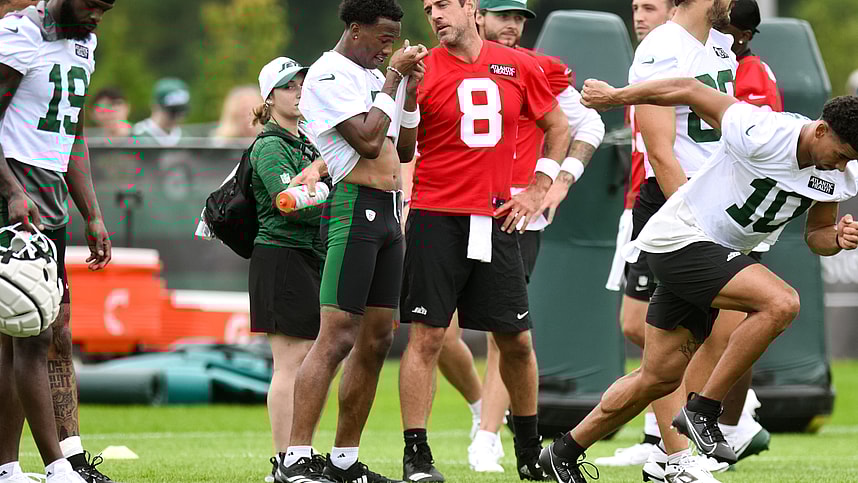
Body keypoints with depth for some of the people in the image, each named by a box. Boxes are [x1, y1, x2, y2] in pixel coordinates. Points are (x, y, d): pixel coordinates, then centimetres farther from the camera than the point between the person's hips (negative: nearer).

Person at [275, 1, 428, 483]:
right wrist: (393, 77, -9)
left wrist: (411, 90, 11)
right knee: (337, 338, -15)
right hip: (354, 209, -9)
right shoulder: (328, 75, -8)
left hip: (388, 215, 9)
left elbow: (404, 150, 22)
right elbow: (368, 141, -17)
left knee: (377, 339, 8)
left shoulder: (376, 76, 20)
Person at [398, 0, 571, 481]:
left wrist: (539, 189, 10)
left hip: (496, 221, 3)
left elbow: (558, 126, 19)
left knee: (517, 340, 8)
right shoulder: (423, 71, -2)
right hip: (437, 219, -3)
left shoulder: (519, 67, 6)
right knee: (427, 335, -7)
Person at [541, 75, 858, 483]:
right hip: (681, 239, -8)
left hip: (719, 256, 8)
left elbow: (816, 235, 12)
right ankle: (702, 410, -16)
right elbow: (689, 90, -16)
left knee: (660, 377, 10)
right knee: (781, 303, -27)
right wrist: (613, 97, -4)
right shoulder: (761, 136, -26)